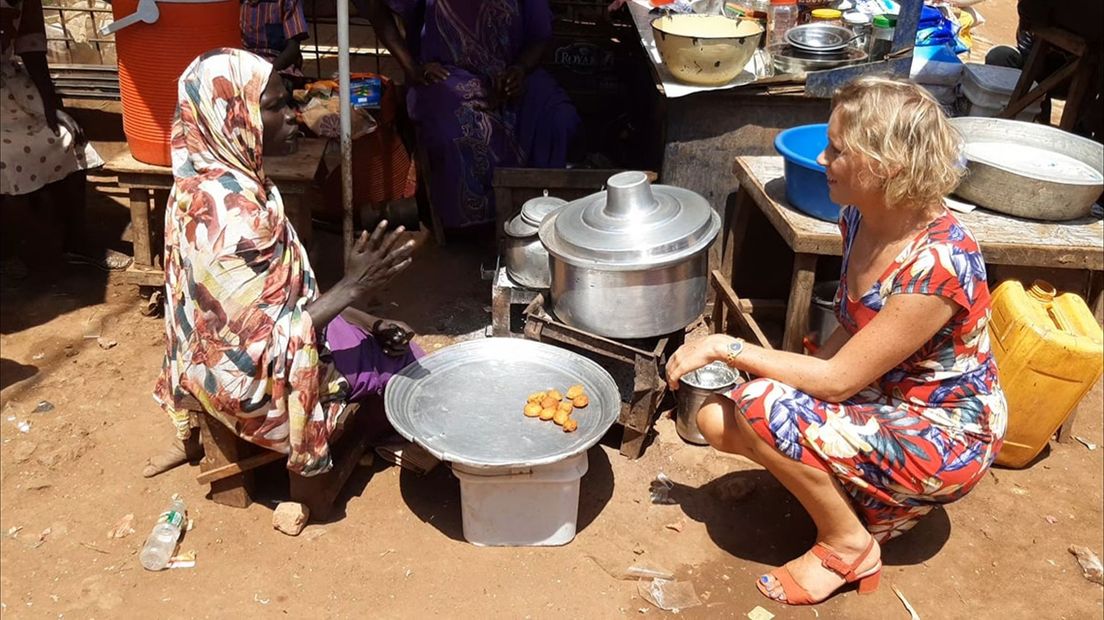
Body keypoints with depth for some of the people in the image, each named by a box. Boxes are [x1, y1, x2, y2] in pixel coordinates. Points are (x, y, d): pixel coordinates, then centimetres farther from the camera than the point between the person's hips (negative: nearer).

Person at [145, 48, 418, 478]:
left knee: (385, 337, 21)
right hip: (250, 378, -8)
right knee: (401, 359, 9)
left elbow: (277, 286, 4)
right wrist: (352, 286, -28)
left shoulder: (211, 177, -3)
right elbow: (266, 342, -31)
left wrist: (367, 321, 0)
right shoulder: (232, 214, -34)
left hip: (226, 348, 8)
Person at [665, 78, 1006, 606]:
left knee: (763, 405, -27)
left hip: (944, 440, -8)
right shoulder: (859, 217, -6)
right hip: (880, 401, 8)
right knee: (715, 419, -7)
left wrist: (727, 347, -20)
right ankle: (862, 499, 9)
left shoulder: (939, 262, -31)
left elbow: (837, 380, -25)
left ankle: (848, 545, -4)